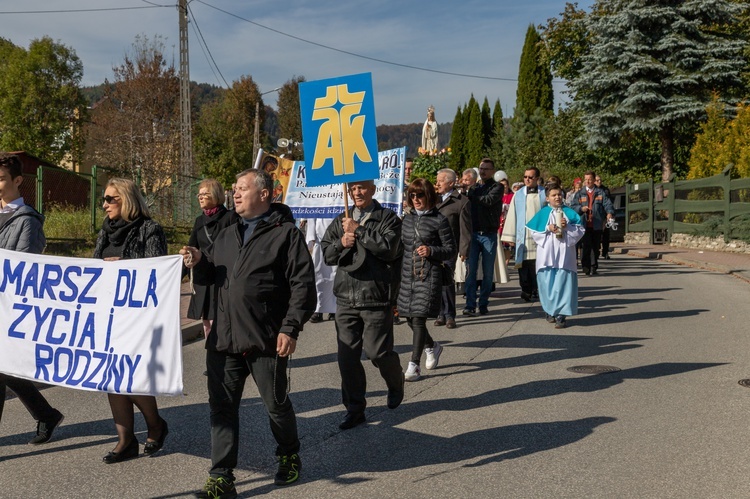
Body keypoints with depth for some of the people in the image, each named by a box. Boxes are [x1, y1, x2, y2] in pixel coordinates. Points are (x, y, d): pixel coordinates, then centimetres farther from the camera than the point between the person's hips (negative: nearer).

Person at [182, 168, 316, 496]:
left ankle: (289, 456, 35)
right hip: (224, 339, 6)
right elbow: (215, 275, 24)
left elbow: (303, 285, -10)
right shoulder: (227, 235, 16)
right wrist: (199, 261, 2)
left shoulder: (285, 233, -4)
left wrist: (290, 328, -16)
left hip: (266, 341, -5)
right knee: (222, 407, 6)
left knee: (276, 404, 10)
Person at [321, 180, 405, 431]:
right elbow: (326, 253, 11)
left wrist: (358, 230, -13)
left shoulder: (388, 219, 0)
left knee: (378, 352, -2)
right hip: (346, 299, 5)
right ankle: (354, 409, 17)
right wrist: (341, 243, -9)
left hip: (376, 299, -4)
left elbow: (388, 247, -17)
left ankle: (396, 384, 32)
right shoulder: (340, 221, 15)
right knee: (347, 356, 4)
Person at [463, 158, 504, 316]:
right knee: (471, 270, -3)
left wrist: (473, 197, -7)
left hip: (489, 235, -3)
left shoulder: (497, 187, 1)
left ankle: (483, 303, 12)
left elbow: (490, 200, -18)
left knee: (488, 272, 3)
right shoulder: (474, 188, 15)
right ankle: (470, 305, -1)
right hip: (473, 233, 3)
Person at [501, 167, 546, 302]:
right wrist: (510, 236, 1)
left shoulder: (544, 194, 6)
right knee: (524, 265, -2)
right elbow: (512, 215, 6)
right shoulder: (518, 195, 8)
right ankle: (526, 290, 5)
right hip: (523, 236, 1)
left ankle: (539, 289, 10)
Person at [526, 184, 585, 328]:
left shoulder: (569, 213, 9)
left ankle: (560, 315, -5)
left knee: (563, 284, -6)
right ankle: (549, 311, 19)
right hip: (547, 255, 0)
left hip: (564, 255, 0)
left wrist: (568, 227, -12)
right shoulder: (542, 213, 7)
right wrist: (547, 229, -11)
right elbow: (534, 232, 3)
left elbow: (580, 230, 4)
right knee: (548, 283, 1)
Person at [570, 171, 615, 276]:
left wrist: (610, 213, -20)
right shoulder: (579, 193, 12)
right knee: (585, 246, -12)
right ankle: (586, 267, -9)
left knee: (596, 246, 6)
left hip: (597, 225, 1)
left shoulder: (600, 192, 10)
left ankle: (593, 267, 16)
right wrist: (581, 208, -12)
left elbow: (607, 204, -1)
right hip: (584, 224, -1)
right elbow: (573, 207, 8)